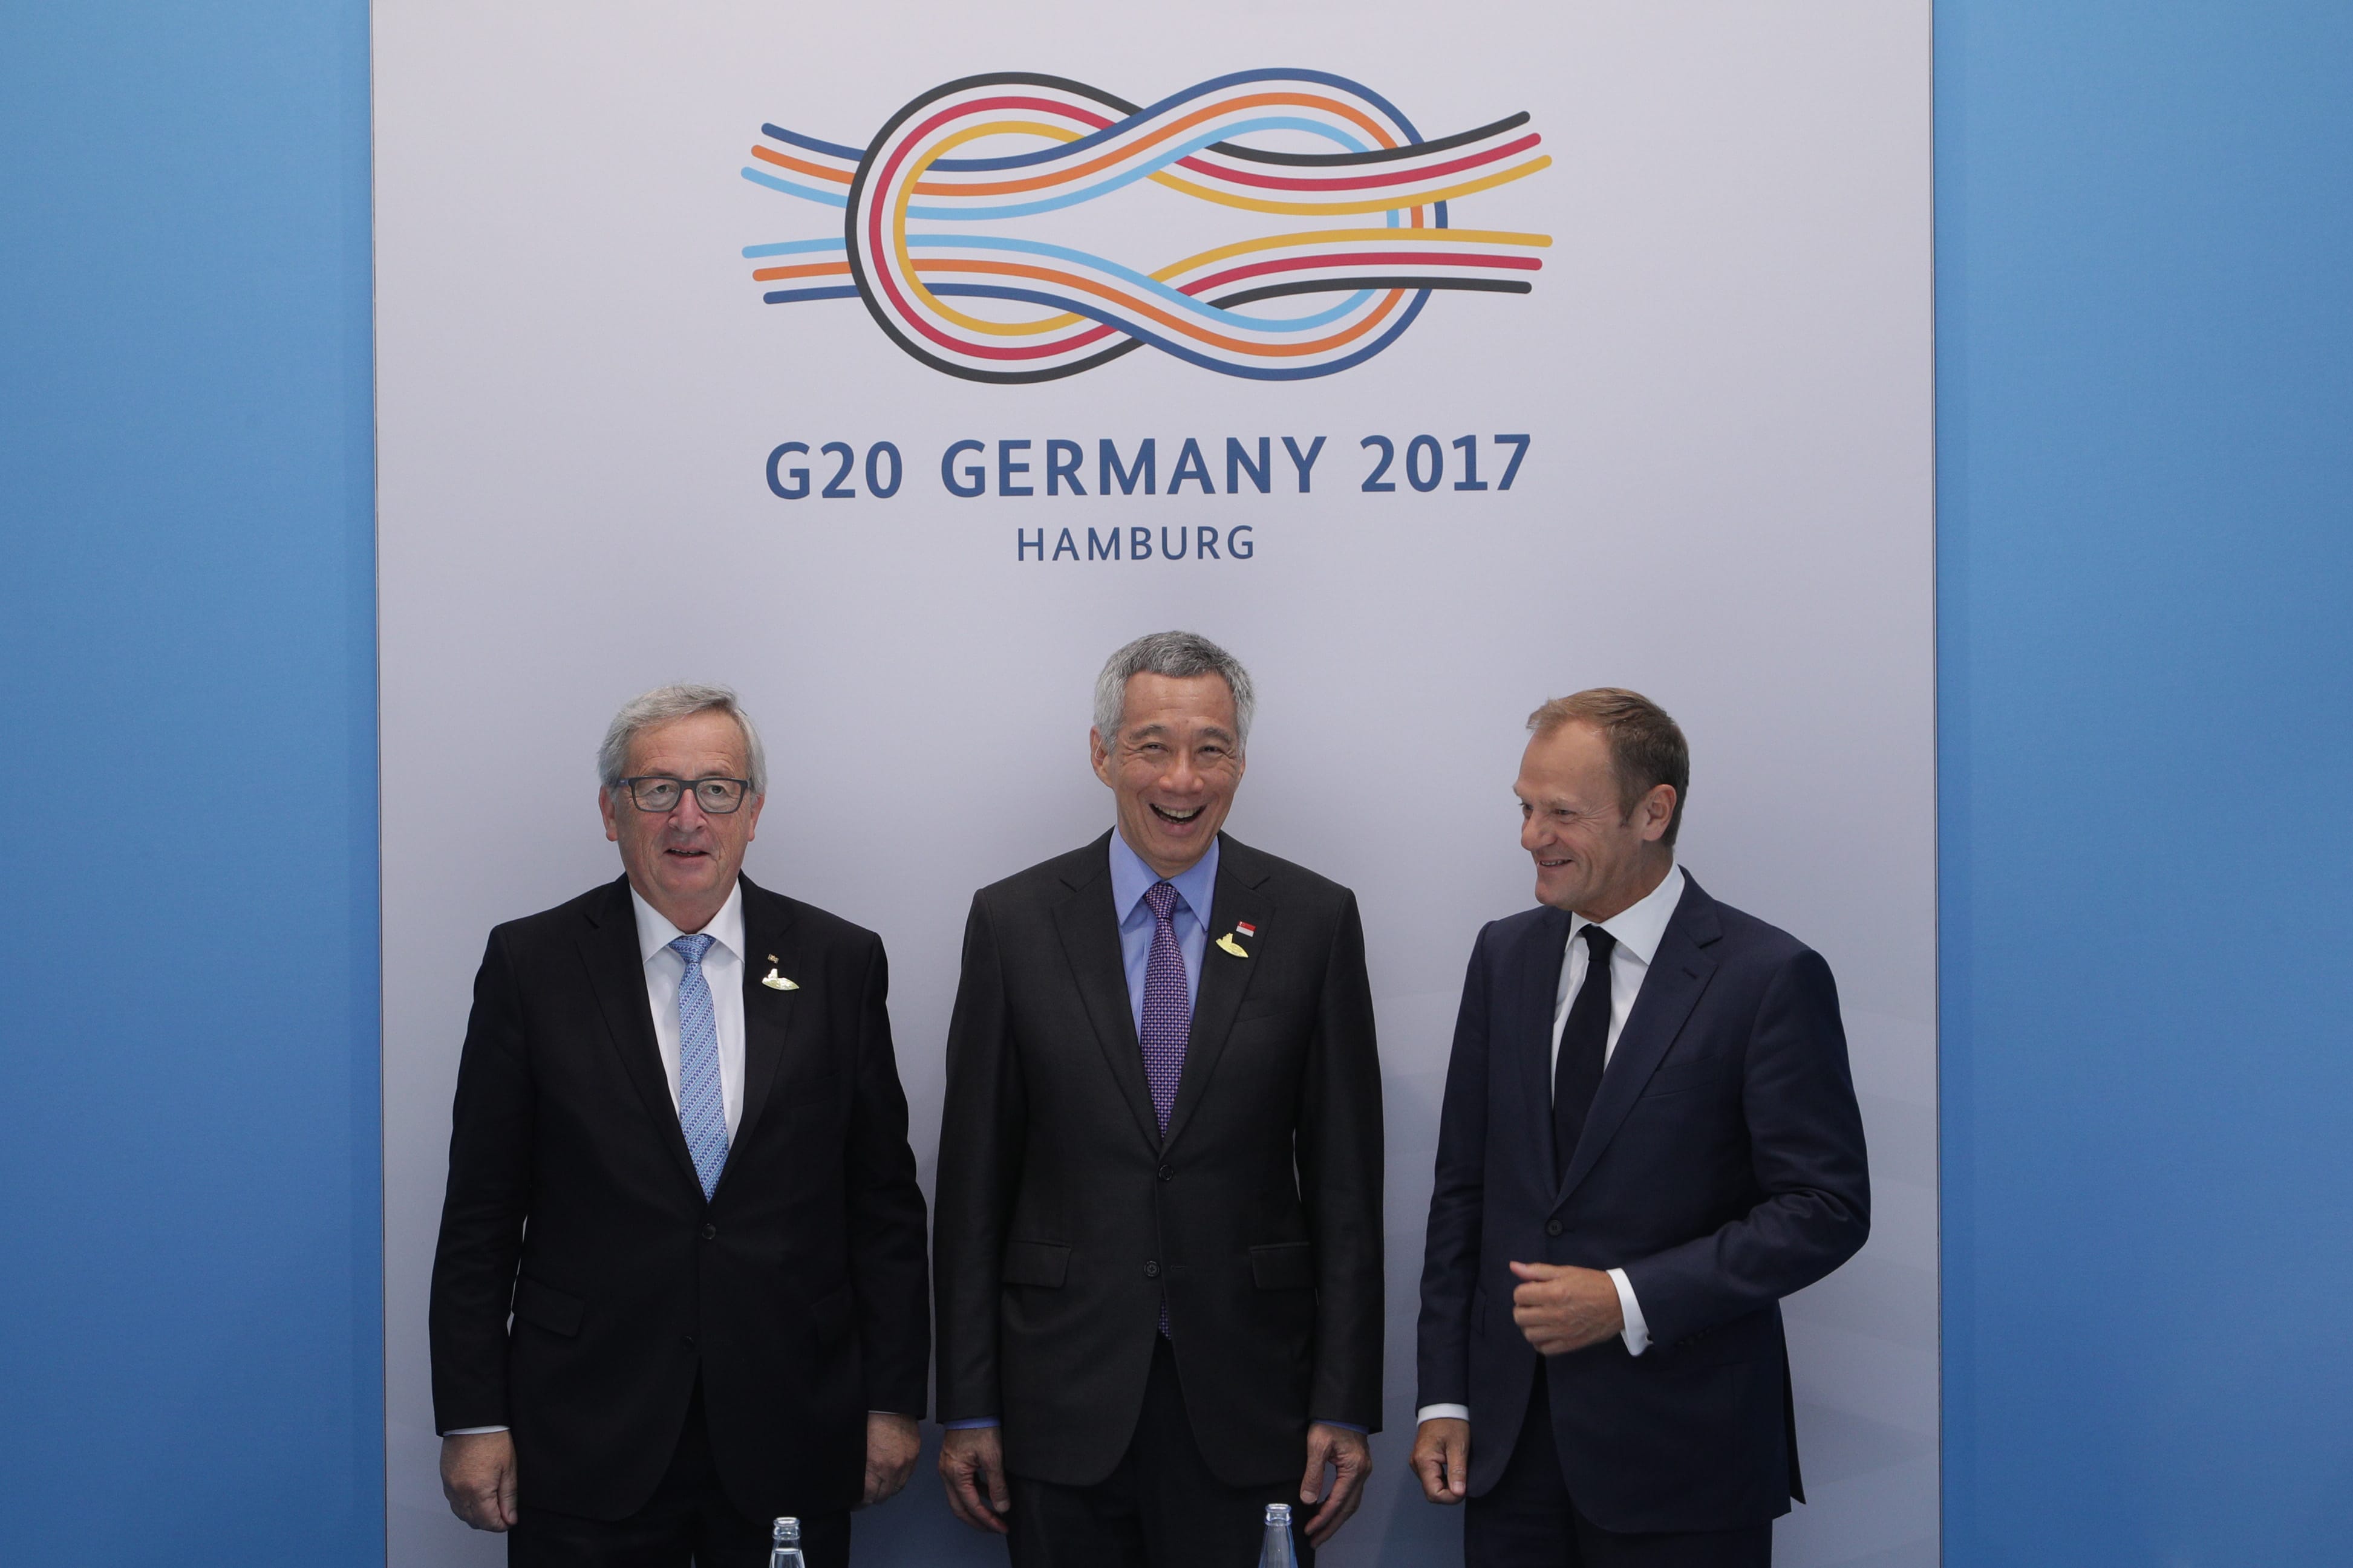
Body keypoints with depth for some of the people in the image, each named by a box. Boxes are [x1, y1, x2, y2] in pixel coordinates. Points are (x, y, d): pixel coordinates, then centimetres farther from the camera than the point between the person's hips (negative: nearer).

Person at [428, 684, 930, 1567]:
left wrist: (893, 1401, 3)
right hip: (587, 1444, -1)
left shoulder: (839, 963, 3)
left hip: (789, 1437, 1)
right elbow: (481, 1212, 1)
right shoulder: (532, 964, 0)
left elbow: (884, 1200, 5)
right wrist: (472, 1420, -3)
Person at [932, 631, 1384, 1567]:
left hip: (1250, 1400, 0)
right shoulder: (1014, 922, 1)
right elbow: (973, 1180, 2)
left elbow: (1345, 1181, 1)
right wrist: (967, 1408, 0)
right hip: (1064, 1404, 0)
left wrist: (1345, 1407, -2)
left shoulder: (1314, 920, 1)